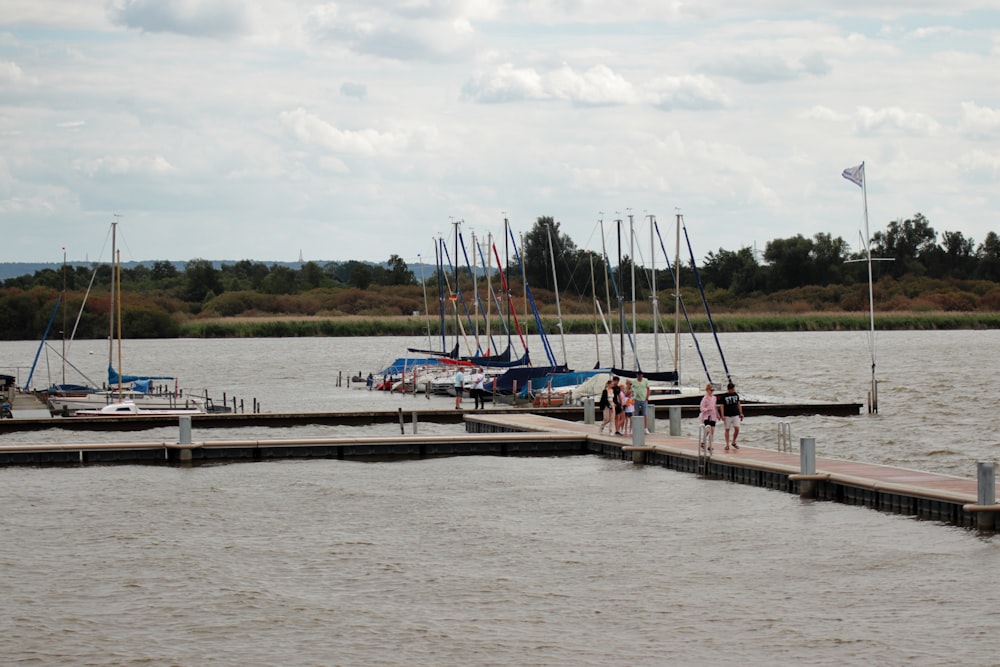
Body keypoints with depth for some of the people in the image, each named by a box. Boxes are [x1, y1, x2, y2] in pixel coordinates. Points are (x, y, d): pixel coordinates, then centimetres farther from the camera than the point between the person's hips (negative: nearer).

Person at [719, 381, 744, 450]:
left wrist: (741, 413, 11)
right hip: (727, 416, -3)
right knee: (727, 429, 2)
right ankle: (727, 445, 9)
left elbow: (739, 404, 15)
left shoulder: (736, 395, 8)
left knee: (737, 428, -7)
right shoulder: (723, 396, -4)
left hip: (736, 415, 3)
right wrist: (722, 415, -12)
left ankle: (734, 442, 11)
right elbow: (722, 406, -5)